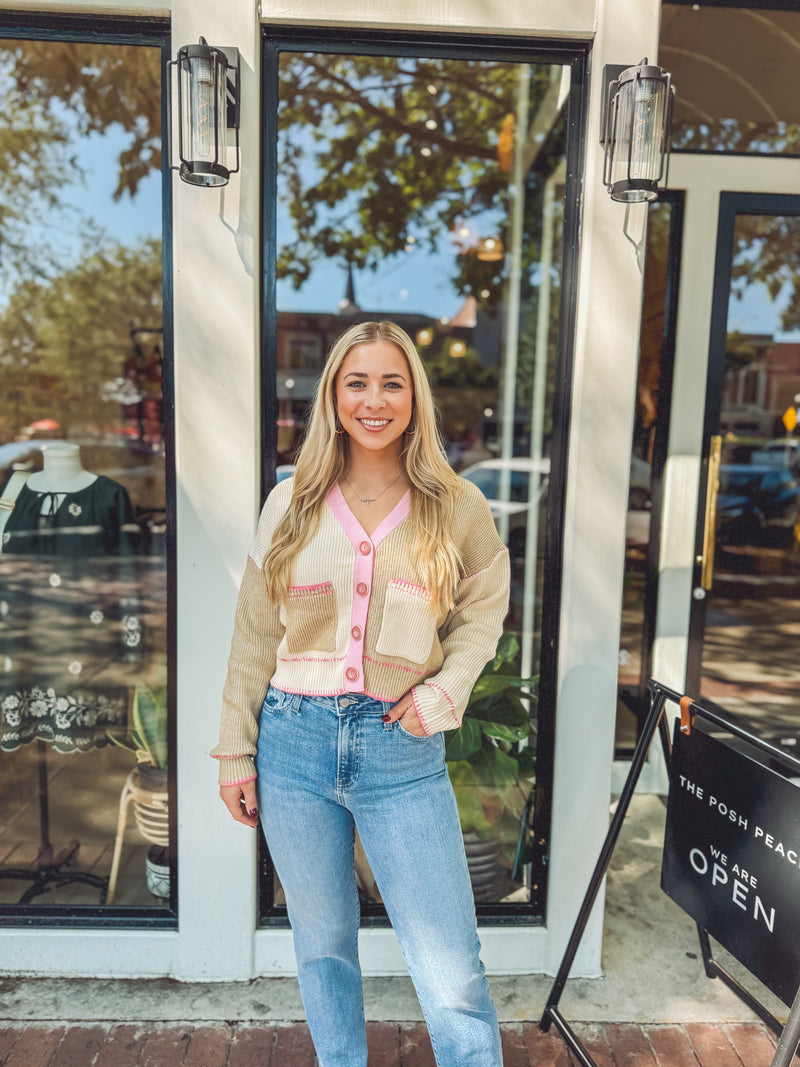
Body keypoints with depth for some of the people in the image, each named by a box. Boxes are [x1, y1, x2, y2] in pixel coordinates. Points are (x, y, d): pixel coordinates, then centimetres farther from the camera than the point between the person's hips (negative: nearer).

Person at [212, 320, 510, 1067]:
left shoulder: (457, 507, -1)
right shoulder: (291, 503, 1)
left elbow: (483, 610, 10)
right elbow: (254, 635, 5)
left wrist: (446, 689, -6)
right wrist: (236, 750, 5)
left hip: (401, 748, -1)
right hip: (295, 741, 2)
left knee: (451, 970, 3)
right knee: (322, 944, 20)